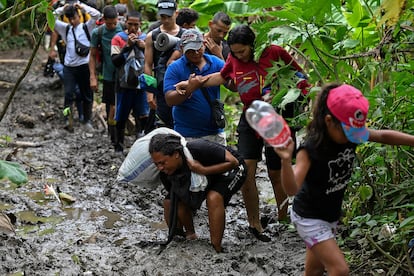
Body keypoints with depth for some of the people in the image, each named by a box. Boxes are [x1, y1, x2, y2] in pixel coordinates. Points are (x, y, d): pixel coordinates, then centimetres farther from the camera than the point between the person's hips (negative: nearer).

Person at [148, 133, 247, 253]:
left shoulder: (198, 149, -38)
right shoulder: (166, 173, -20)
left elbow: (233, 162, -31)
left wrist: (203, 170, -40)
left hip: (231, 170, -6)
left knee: (213, 198, -33)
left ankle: (216, 249, -26)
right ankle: (190, 235, 15)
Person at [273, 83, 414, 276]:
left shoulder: (350, 133, -11)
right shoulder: (311, 149, -30)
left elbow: (384, 136, 3)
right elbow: (292, 189, -40)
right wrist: (286, 160, -58)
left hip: (331, 214, 7)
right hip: (309, 218, -7)